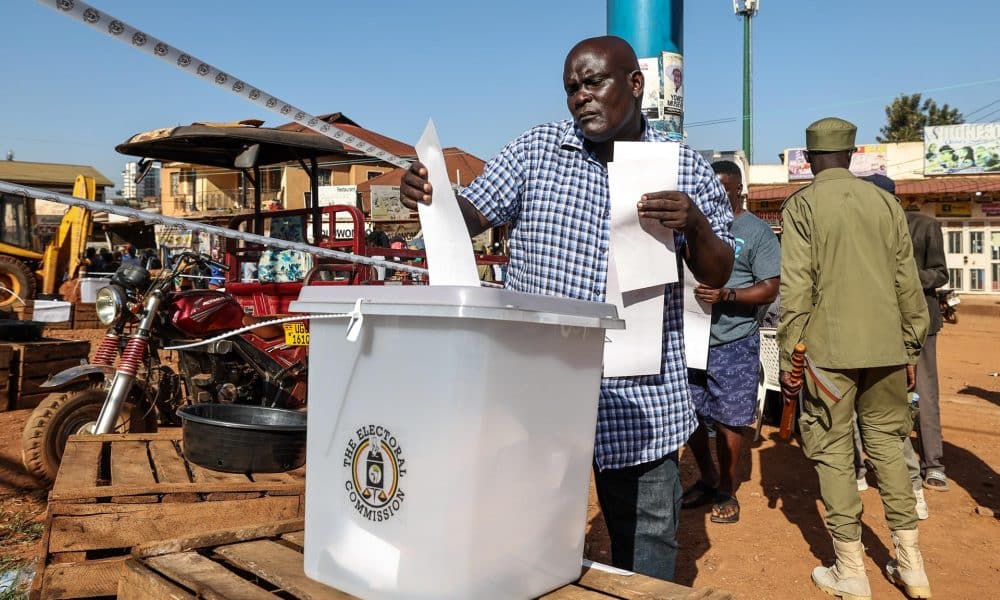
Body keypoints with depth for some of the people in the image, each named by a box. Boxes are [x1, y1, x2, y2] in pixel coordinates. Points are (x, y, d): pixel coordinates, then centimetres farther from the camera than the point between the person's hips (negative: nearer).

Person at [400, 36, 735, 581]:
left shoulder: (684, 168, 3)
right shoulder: (537, 149, 5)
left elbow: (717, 276, 5)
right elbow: (475, 215, 4)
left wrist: (695, 224, -16)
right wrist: (432, 194, -17)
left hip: (640, 398, 0)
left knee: (646, 552, 12)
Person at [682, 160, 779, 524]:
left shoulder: (758, 232, -3)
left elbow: (769, 289, -8)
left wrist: (726, 295, -23)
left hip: (733, 343, -4)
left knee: (728, 420, 4)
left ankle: (726, 490, 22)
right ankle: (707, 478, 32)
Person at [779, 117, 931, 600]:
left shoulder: (802, 205, -4)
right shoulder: (885, 201, 8)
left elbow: (796, 288, -10)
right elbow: (907, 282, 8)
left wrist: (788, 358, -5)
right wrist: (910, 349, 16)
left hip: (829, 350, -4)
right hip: (885, 348, 4)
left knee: (834, 452, 4)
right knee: (886, 443, 15)